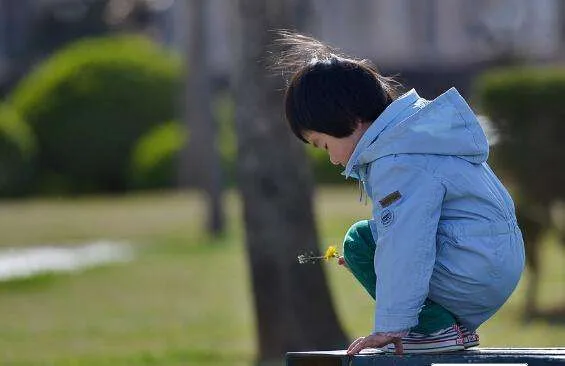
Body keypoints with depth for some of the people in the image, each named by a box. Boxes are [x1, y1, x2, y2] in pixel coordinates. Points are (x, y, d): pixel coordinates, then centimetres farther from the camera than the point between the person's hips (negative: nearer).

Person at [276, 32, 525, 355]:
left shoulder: (396, 164, -18)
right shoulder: (413, 130, 15)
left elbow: (403, 240, -23)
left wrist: (391, 326, -22)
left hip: (474, 278, -10)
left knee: (360, 241, -3)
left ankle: (437, 328, -6)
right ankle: (452, 322, 12)